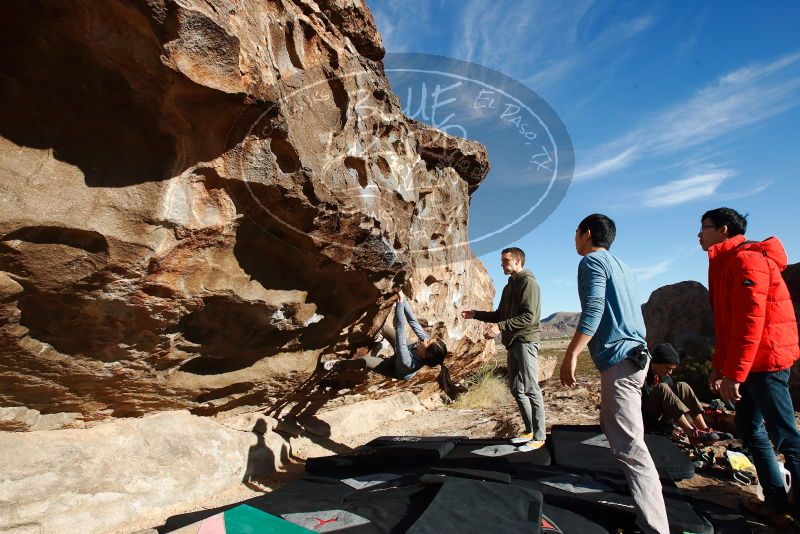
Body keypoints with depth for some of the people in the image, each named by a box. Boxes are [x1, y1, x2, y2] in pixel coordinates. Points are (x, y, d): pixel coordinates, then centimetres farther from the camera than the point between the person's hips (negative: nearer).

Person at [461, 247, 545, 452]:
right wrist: (476, 314, 12)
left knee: (531, 389, -6)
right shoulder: (509, 286, 19)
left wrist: (500, 327, -25)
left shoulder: (528, 283, -9)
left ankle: (539, 437, 2)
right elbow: (500, 315, 22)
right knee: (516, 389, 12)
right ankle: (530, 430, 23)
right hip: (512, 343, 9)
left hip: (525, 341, -9)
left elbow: (529, 316, -20)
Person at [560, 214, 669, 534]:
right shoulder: (619, 265, 21)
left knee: (630, 446, -10)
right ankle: (645, 506, 32)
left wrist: (571, 355, -23)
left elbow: (593, 310, -20)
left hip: (618, 358, -10)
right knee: (613, 426, 21)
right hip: (632, 353, 10)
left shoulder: (592, 261, -6)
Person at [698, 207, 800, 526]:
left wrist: (734, 374, -23)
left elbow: (751, 320, -22)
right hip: (751, 363, 10)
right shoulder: (726, 264, 16)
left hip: (763, 361, -10)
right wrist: (719, 366, 18)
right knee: (749, 428, 13)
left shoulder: (746, 258, -14)